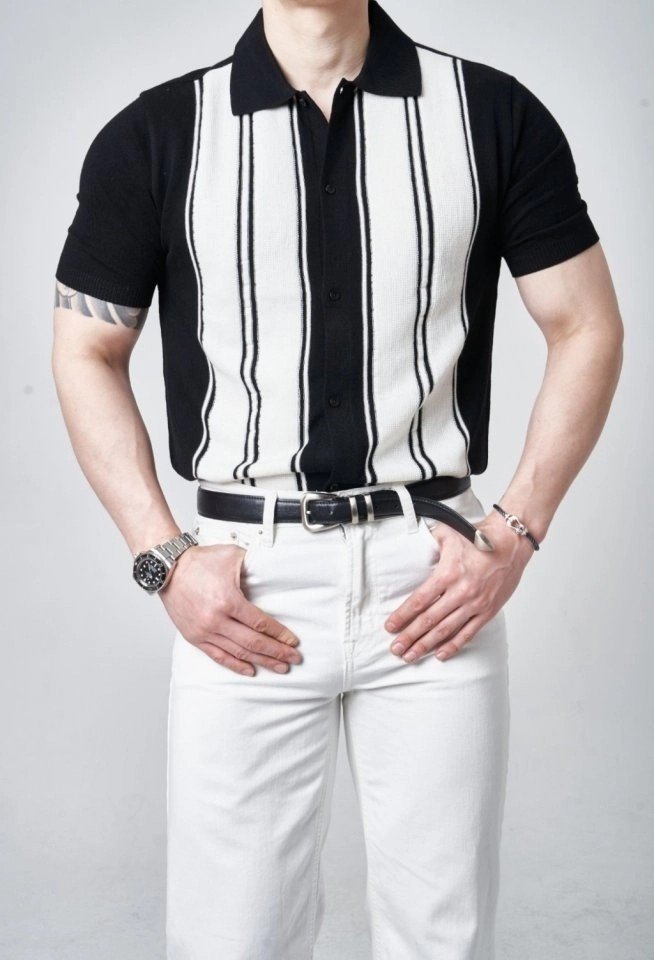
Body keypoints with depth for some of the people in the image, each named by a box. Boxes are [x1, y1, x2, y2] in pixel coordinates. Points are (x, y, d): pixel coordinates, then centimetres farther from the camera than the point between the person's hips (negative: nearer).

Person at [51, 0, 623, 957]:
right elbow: (86, 354, 7)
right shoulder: (154, 134, 3)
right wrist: (164, 557, -3)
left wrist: (513, 537, -4)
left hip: (433, 578, 1)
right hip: (242, 588, 0)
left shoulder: (494, 114, 2)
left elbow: (588, 328, 6)